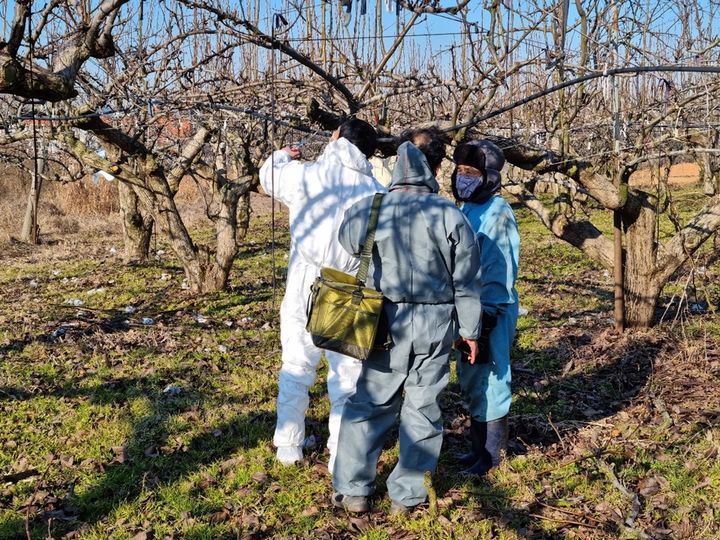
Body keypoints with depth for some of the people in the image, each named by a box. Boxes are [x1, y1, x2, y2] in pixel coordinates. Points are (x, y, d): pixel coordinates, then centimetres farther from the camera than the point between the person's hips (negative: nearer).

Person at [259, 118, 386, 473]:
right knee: (347, 377, 9)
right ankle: (341, 458, 15)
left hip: (304, 289, 1)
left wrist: (283, 155, 37)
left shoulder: (305, 174, -5)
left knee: (296, 369, 18)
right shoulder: (376, 193, -5)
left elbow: (268, 175, 16)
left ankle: (288, 447, 29)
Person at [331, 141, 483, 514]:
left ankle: (353, 490, 17)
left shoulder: (367, 211, -4)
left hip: (387, 322, 0)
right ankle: (406, 495, 19)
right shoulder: (450, 215, -3)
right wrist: (470, 329, 10)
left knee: (369, 403, 12)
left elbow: (349, 243, 16)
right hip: (436, 325, 1)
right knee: (422, 409, 10)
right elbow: (465, 281, 1)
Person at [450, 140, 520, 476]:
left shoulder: (498, 214, -14)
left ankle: (491, 455, 12)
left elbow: (500, 271, -18)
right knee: (471, 382, 16)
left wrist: (486, 314, -19)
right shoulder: (467, 211, 12)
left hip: (491, 312, -9)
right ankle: (478, 448, 28)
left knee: (489, 382, 0)